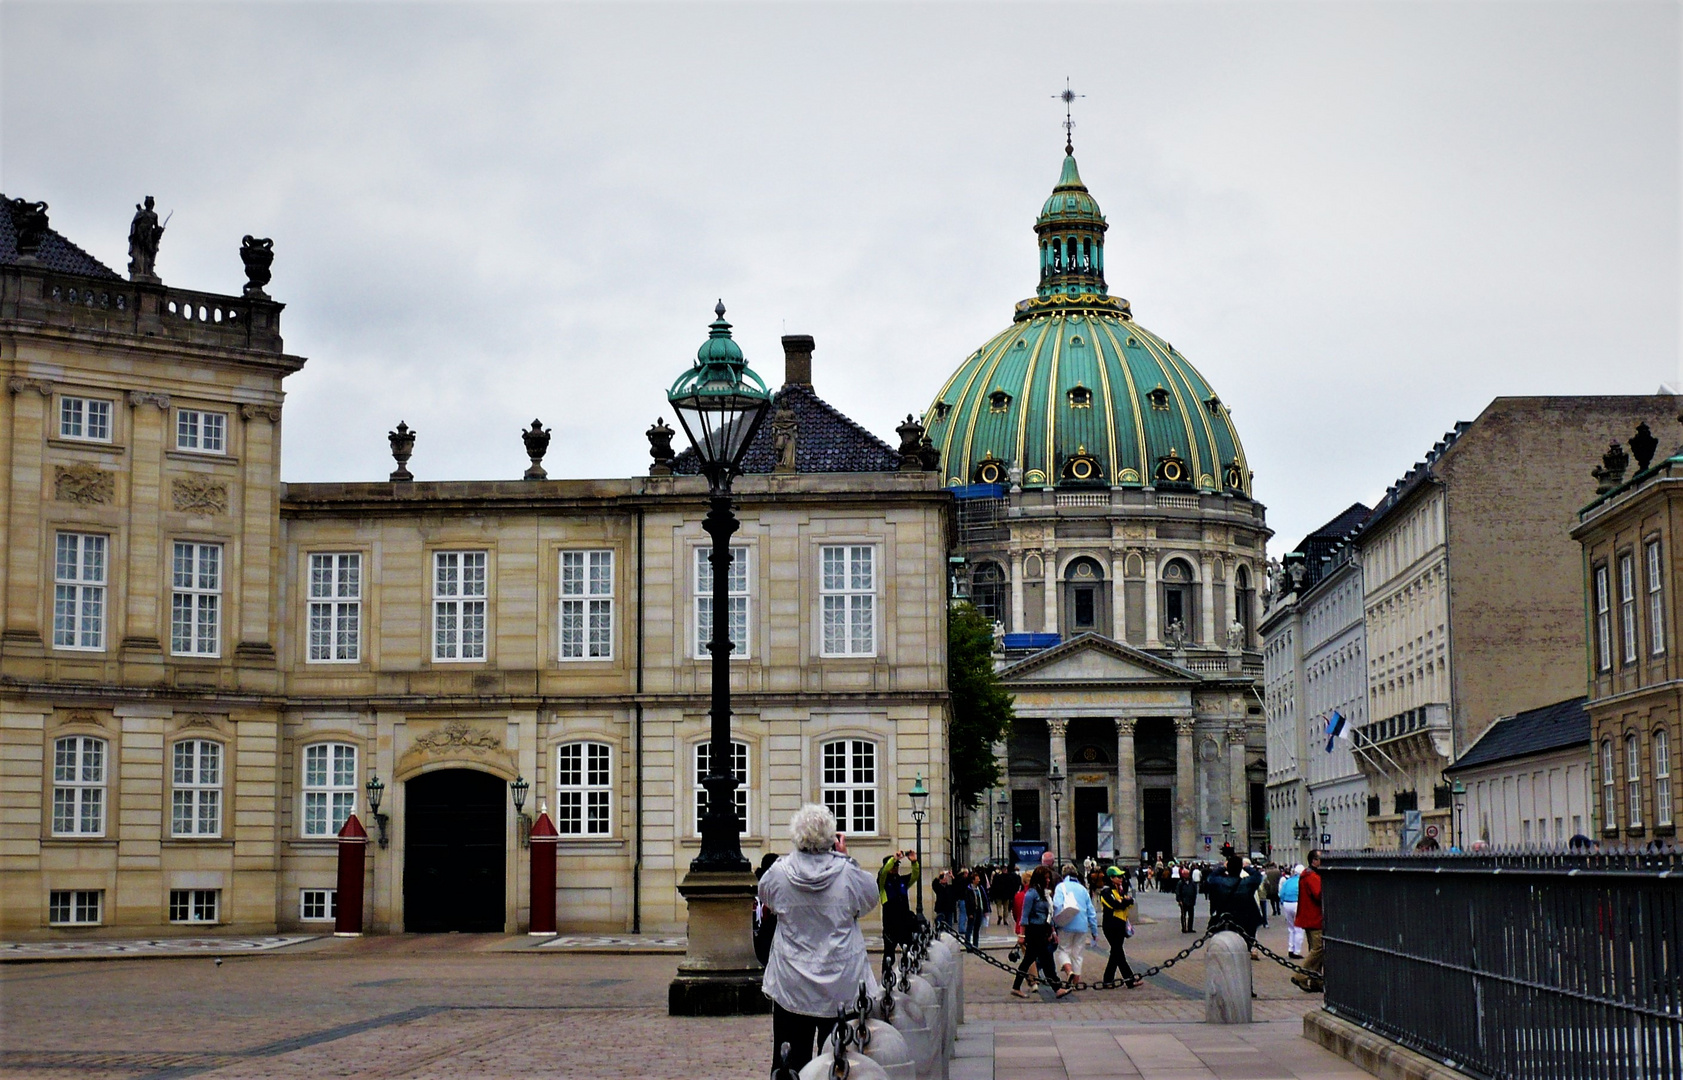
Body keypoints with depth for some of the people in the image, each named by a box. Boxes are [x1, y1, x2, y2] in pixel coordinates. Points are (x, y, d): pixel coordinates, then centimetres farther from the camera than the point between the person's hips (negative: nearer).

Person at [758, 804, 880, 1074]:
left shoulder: (779, 872, -8)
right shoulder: (847, 872, -12)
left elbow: (764, 897, 15)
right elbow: (871, 897, 8)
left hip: (791, 985, 1)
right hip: (842, 986, -1)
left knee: (790, 1062, 7)